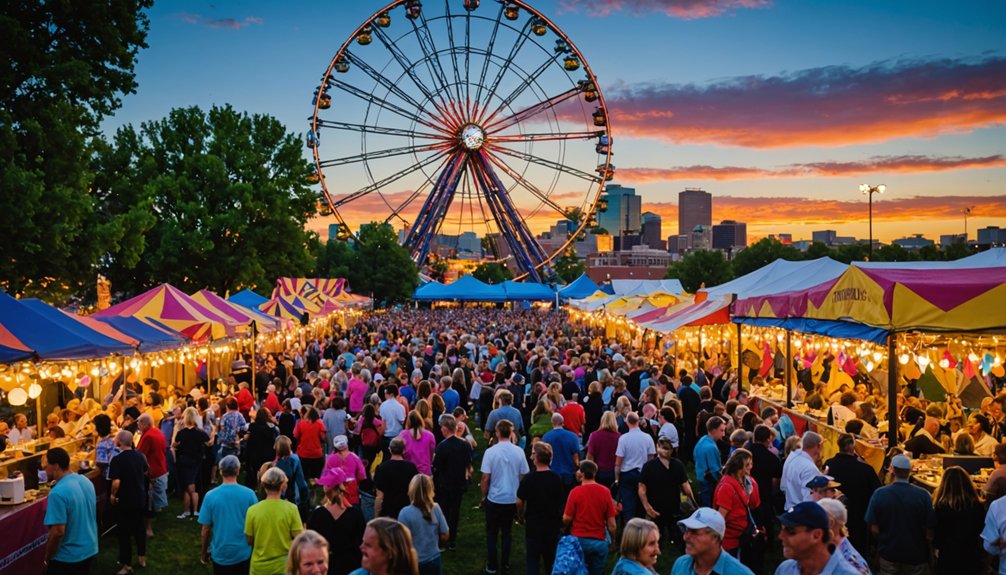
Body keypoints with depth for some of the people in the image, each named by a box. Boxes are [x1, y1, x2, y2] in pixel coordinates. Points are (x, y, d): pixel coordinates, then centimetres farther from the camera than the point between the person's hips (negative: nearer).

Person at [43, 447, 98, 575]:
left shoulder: (58, 493, -25)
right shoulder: (86, 481, 0)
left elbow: (58, 532, -25)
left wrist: (46, 559, -14)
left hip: (68, 557, -7)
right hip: (89, 550, 7)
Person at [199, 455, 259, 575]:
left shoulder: (210, 496, -12)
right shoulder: (249, 494, -12)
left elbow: (206, 530, -6)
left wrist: (203, 552, 9)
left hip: (220, 554, 0)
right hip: (243, 553, 0)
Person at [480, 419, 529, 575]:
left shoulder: (490, 452, -14)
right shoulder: (519, 452, -8)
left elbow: (485, 478, -12)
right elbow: (524, 476, 0)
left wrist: (484, 495, 4)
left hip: (494, 499, -2)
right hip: (512, 499, 2)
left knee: (492, 533, 14)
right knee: (507, 533, 16)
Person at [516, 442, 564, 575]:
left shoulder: (529, 478, -17)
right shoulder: (556, 479, -7)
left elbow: (520, 502, -12)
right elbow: (560, 501, 3)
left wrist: (521, 516, 7)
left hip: (533, 524, -3)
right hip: (553, 524, 3)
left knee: (533, 559, 8)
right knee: (551, 559, 18)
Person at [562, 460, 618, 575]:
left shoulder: (575, 492, -10)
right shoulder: (605, 492, -5)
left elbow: (566, 519, -8)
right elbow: (611, 524, -4)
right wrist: (613, 540, 13)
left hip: (578, 540, -1)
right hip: (599, 542, 1)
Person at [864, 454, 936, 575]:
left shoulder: (879, 494, -16)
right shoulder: (923, 495, -16)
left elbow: (874, 529, -12)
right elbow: (930, 529, -12)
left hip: (888, 553, 0)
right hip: (916, 555, 0)